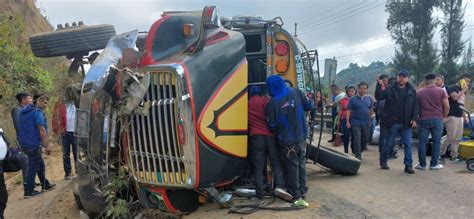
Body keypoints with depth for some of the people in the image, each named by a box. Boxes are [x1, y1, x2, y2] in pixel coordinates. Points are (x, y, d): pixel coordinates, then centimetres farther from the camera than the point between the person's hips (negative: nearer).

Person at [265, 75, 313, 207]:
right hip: (301, 137, 4)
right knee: (301, 164, 17)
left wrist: (277, 134, 11)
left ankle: (296, 196, 13)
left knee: (292, 167, 8)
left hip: (286, 141, -3)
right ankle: (302, 191, 25)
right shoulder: (296, 92, -5)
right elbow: (308, 106, 6)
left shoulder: (272, 103, -15)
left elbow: (272, 125, -9)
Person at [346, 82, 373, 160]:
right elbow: (348, 111, -6)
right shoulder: (353, 99, -4)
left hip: (366, 123, 4)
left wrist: (370, 119, 12)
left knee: (365, 140, 13)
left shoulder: (369, 99, 6)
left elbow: (371, 110, 15)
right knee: (357, 140, -5)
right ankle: (358, 156, 1)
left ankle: (359, 152, 35)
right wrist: (347, 122, -12)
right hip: (356, 123, -4)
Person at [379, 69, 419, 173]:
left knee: (408, 144, 0)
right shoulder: (390, 89, -1)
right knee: (389, 143, 10)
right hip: (392, 122, -2)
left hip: (406, 123, 2)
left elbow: (415, 105, 5)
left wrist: (414, 119, -4)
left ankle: (408, 165, 7)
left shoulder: (411, 90, 5)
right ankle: (383, 161, 28)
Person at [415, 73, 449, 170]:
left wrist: (417, 117, 19)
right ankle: (434, 164, 9)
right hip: (437, 119, -1)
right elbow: (447, 106, -1)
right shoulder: (441, 91, 1)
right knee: (436, 142, 7)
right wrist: (444, 116, 13)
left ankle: (422, 164, 8)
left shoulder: (419, 92, 5)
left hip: (423, 120, 1)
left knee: (422, 142, 6)